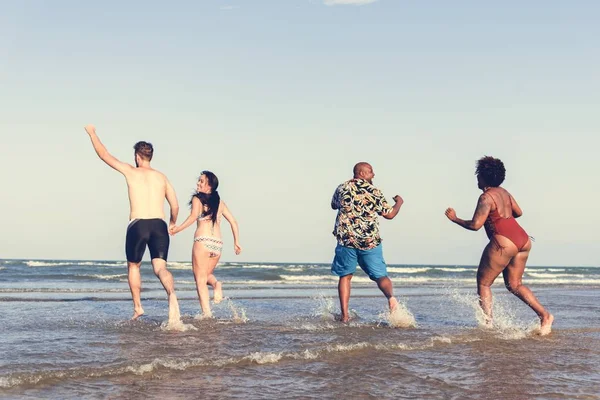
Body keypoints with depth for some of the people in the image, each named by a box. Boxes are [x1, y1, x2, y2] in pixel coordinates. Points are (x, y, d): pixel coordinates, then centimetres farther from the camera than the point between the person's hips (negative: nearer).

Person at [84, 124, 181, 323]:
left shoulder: (130, 171, 6)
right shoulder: (161, 177, 15)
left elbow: (104, 155, 14)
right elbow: (175, 206, 15)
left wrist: (92, 133, 28)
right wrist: (173, 224, 35)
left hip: (137, 225, -2)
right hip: (159, 225, 2)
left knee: (133, 266, 20)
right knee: (160, 267, -8)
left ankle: (137, 307, 19)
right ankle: (171, 294, -39)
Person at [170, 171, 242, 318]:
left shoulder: (197, 199, 2)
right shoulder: (220, 202, 18)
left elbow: (194, 216, -17)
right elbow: (233, 222, 17)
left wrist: (177, 229, -12)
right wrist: (236, 242, 21)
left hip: (203, 241, -5)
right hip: (218, 244, 5)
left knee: (200, 279, 1)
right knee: (206, 274, 23)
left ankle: (206, 312, -12)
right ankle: (216, 284, -11)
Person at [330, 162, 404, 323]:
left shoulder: (342, 189, 5)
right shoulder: (374, 191, -2)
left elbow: (334, 205, 25)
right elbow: (389, 214, 4)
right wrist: (399, 202, 23)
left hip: (346, 239, 1)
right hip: (370, 241, -1)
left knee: (345, 276, 13)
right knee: (380, 275, 6)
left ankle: (344, 315, 7)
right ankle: (391, 296, -25)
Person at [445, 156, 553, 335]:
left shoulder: (486, 197, -10)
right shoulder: (504, 192, 15)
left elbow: (475, 225, -14)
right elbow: (518, 212, 28)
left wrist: (455, 219, 0)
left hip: (504, 242, -8)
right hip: (523, 239, 8)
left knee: (483, 283, 6)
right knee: (514, 285, 16)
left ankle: (488, 324, 3)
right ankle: (544, 315, 1)